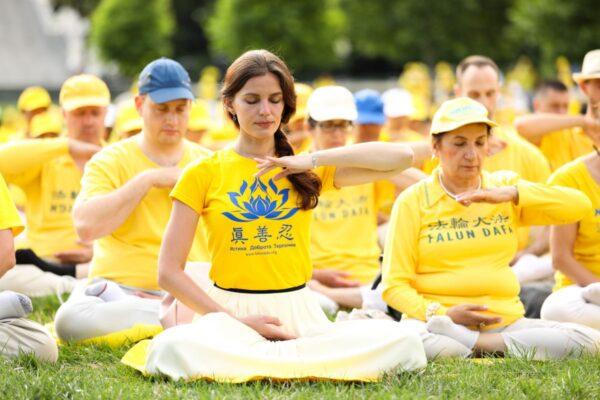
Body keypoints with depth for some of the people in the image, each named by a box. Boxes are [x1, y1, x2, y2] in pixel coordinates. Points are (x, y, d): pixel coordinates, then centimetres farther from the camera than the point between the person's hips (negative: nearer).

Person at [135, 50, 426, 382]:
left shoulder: (310, 171, 12)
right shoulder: (203, 174, 6)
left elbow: (402, 157, 0)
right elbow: (169, 271, 1)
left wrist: (312, 160, -7)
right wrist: (237, 320, -10)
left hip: (299, 314, 3)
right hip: (231, 312, -3)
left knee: (402, 343, -25)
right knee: (173, 348, -38)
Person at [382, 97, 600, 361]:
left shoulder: (506, 186, 13)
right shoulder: (413, 201, 5)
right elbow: (394, 286, 1)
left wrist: (511, 194, -13)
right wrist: (439, 314, -16)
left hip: (505, 321, 5)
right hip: (435, 317, -5)